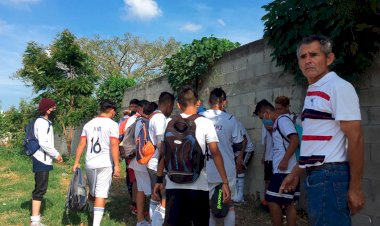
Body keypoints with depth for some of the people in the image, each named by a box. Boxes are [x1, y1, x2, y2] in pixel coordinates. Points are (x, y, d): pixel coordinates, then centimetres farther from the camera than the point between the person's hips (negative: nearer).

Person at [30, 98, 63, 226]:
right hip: (42, 160, -10)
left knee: (40, 188, 16)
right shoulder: (42, 122, -15)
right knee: (40, 189, -8)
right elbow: (43, 143, -23)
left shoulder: (45, 122, 17)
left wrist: (54, 155, 14)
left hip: (43, 160, 10)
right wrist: (56, 154, -14)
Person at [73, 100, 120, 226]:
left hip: (90, 163, 5)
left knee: (92, 191, 22)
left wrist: (76, 162, 12)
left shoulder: (88, 124, 9)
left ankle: (92, 213, 40)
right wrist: (116, 165, -15)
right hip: (105, 164, -5)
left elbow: (81, 144, 8)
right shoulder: (112, 124, -7)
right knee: (101, 194, -3)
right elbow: (114, 145, -15)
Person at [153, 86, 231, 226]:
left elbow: (163, 153, 4)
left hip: (173, 184, 2)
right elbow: (215, 153, -8)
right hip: (198, 185, -2)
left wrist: (159, 180, 11)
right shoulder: (205, 123, -2)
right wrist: (225, 182, -7)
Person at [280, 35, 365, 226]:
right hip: (315, 175, 9)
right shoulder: (313, 93, 15)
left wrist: (355, 188, -16)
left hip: (330, 176, -9)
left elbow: (355, 139, -15)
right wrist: (295, 173, 20)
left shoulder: (339, 88, -11)